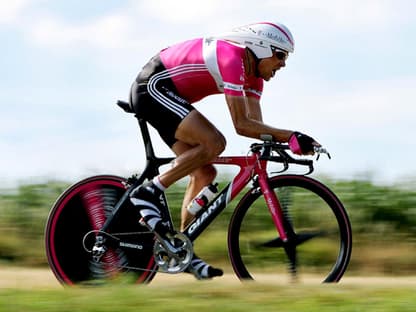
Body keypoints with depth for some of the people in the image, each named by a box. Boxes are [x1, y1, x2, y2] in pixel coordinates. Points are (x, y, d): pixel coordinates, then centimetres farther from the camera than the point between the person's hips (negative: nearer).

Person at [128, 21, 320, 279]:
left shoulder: (254, 72, 6)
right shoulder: (232, 58, -24)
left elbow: (256, 126, 3)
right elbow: (241, 125, -28)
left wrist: (287, 142, -12)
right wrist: (290, 137, -29)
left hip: (154, 93, 11)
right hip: (153, 86, -11)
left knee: (204, 173, 4)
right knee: (214, 143, -25)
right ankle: (150, 192, -17)